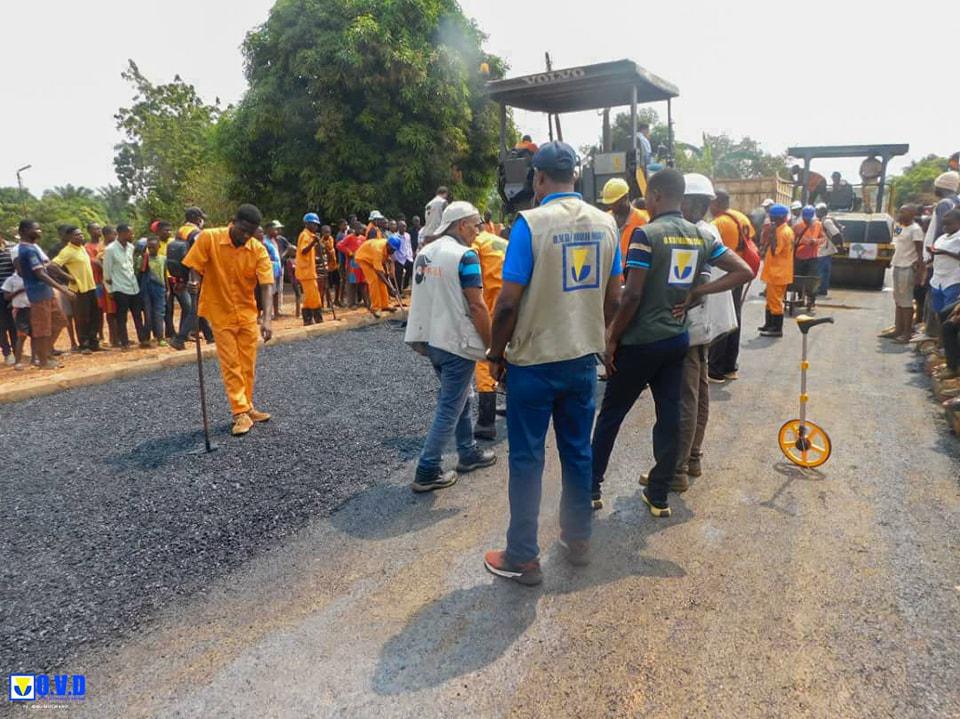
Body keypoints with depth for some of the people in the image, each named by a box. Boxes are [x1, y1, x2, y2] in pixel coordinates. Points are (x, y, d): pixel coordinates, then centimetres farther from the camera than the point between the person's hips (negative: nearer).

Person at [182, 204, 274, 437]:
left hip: (248, 314, 2)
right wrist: (195, 283, -27)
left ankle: (247, 407, 24)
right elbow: (195, 268, -5)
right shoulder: (209, 238, -14)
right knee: (230, 365, 0)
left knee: (248, 364, 10)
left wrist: (266, 318, -29)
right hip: (221, 315, -2)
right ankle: (241, 413, 3)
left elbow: (266, 285, -18)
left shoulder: (259, 250, -11)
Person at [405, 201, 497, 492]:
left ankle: (469, 453, 34)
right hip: (457, 341, -8)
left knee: (459, 398, 22)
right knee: (449, 408, 1)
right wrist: (492, 345, -10)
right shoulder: (465, 255, -16)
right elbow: (476, 306, -18)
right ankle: (427, 473, 6)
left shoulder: (426, 252, 9)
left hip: (431, 339, 8)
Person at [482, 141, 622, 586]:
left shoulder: (531, 223, -15)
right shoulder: (605, 223, 3)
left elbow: (509, 302, -16)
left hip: (534, 362, -5)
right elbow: (612, 296, 8)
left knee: (527, 459, 5)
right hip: (584, 358, 6)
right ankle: (577, 540, 32)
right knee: (578, 452, 17)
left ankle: (522, 558, 16)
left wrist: (495, 353, -3)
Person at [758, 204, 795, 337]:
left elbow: (774, 251, -24)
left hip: (778, 272, -10)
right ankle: (770, 324, 26)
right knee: (771, 300, 17)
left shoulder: (782, 232, -18)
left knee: (775, 301, -5)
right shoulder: (784, 230, 13)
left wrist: (772, 235, -21)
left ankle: (777, 329, 0)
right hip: (776, 271, 10)